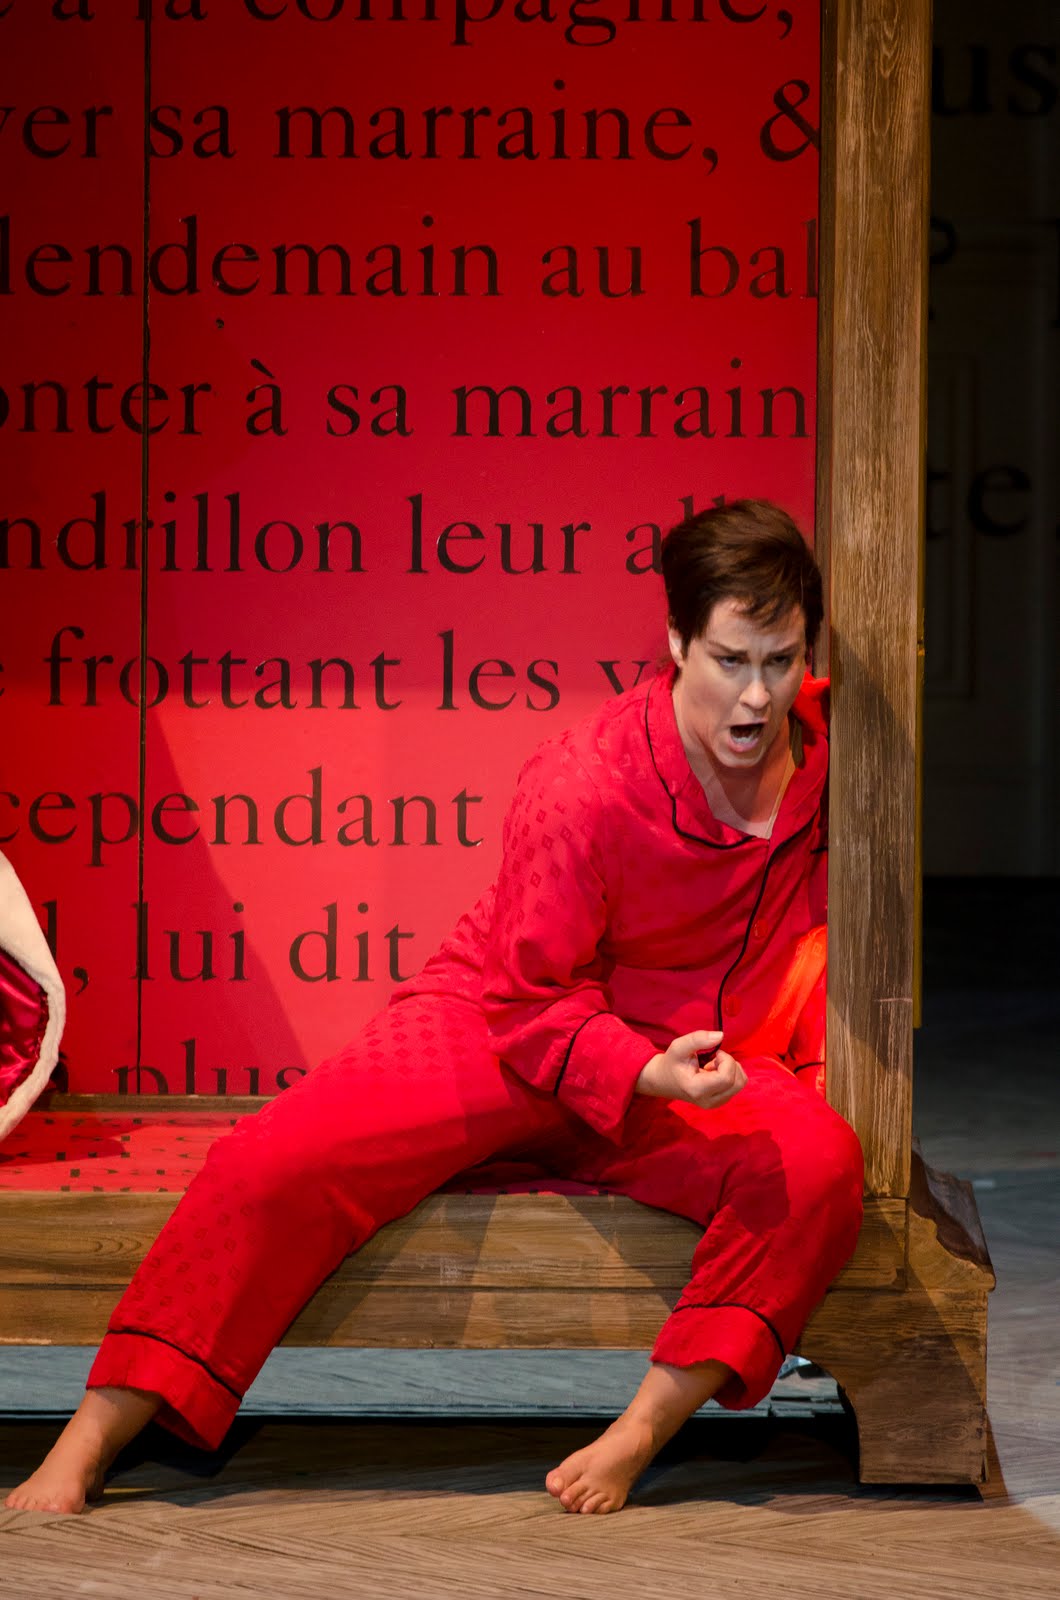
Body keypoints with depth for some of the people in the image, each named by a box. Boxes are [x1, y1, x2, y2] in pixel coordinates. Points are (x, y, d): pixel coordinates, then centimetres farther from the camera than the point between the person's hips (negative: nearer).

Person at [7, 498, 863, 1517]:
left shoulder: (818, 743, -8)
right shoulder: (579, 787, -23)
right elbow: (536, 1001, -16)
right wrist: (645, 1074, -33)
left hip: (685, 1064, 3)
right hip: (502, 1026, -3)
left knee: (820, 1165, -29)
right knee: (278, 1160, -23)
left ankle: (636, 1440, -24)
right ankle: (85, 1448, -17)